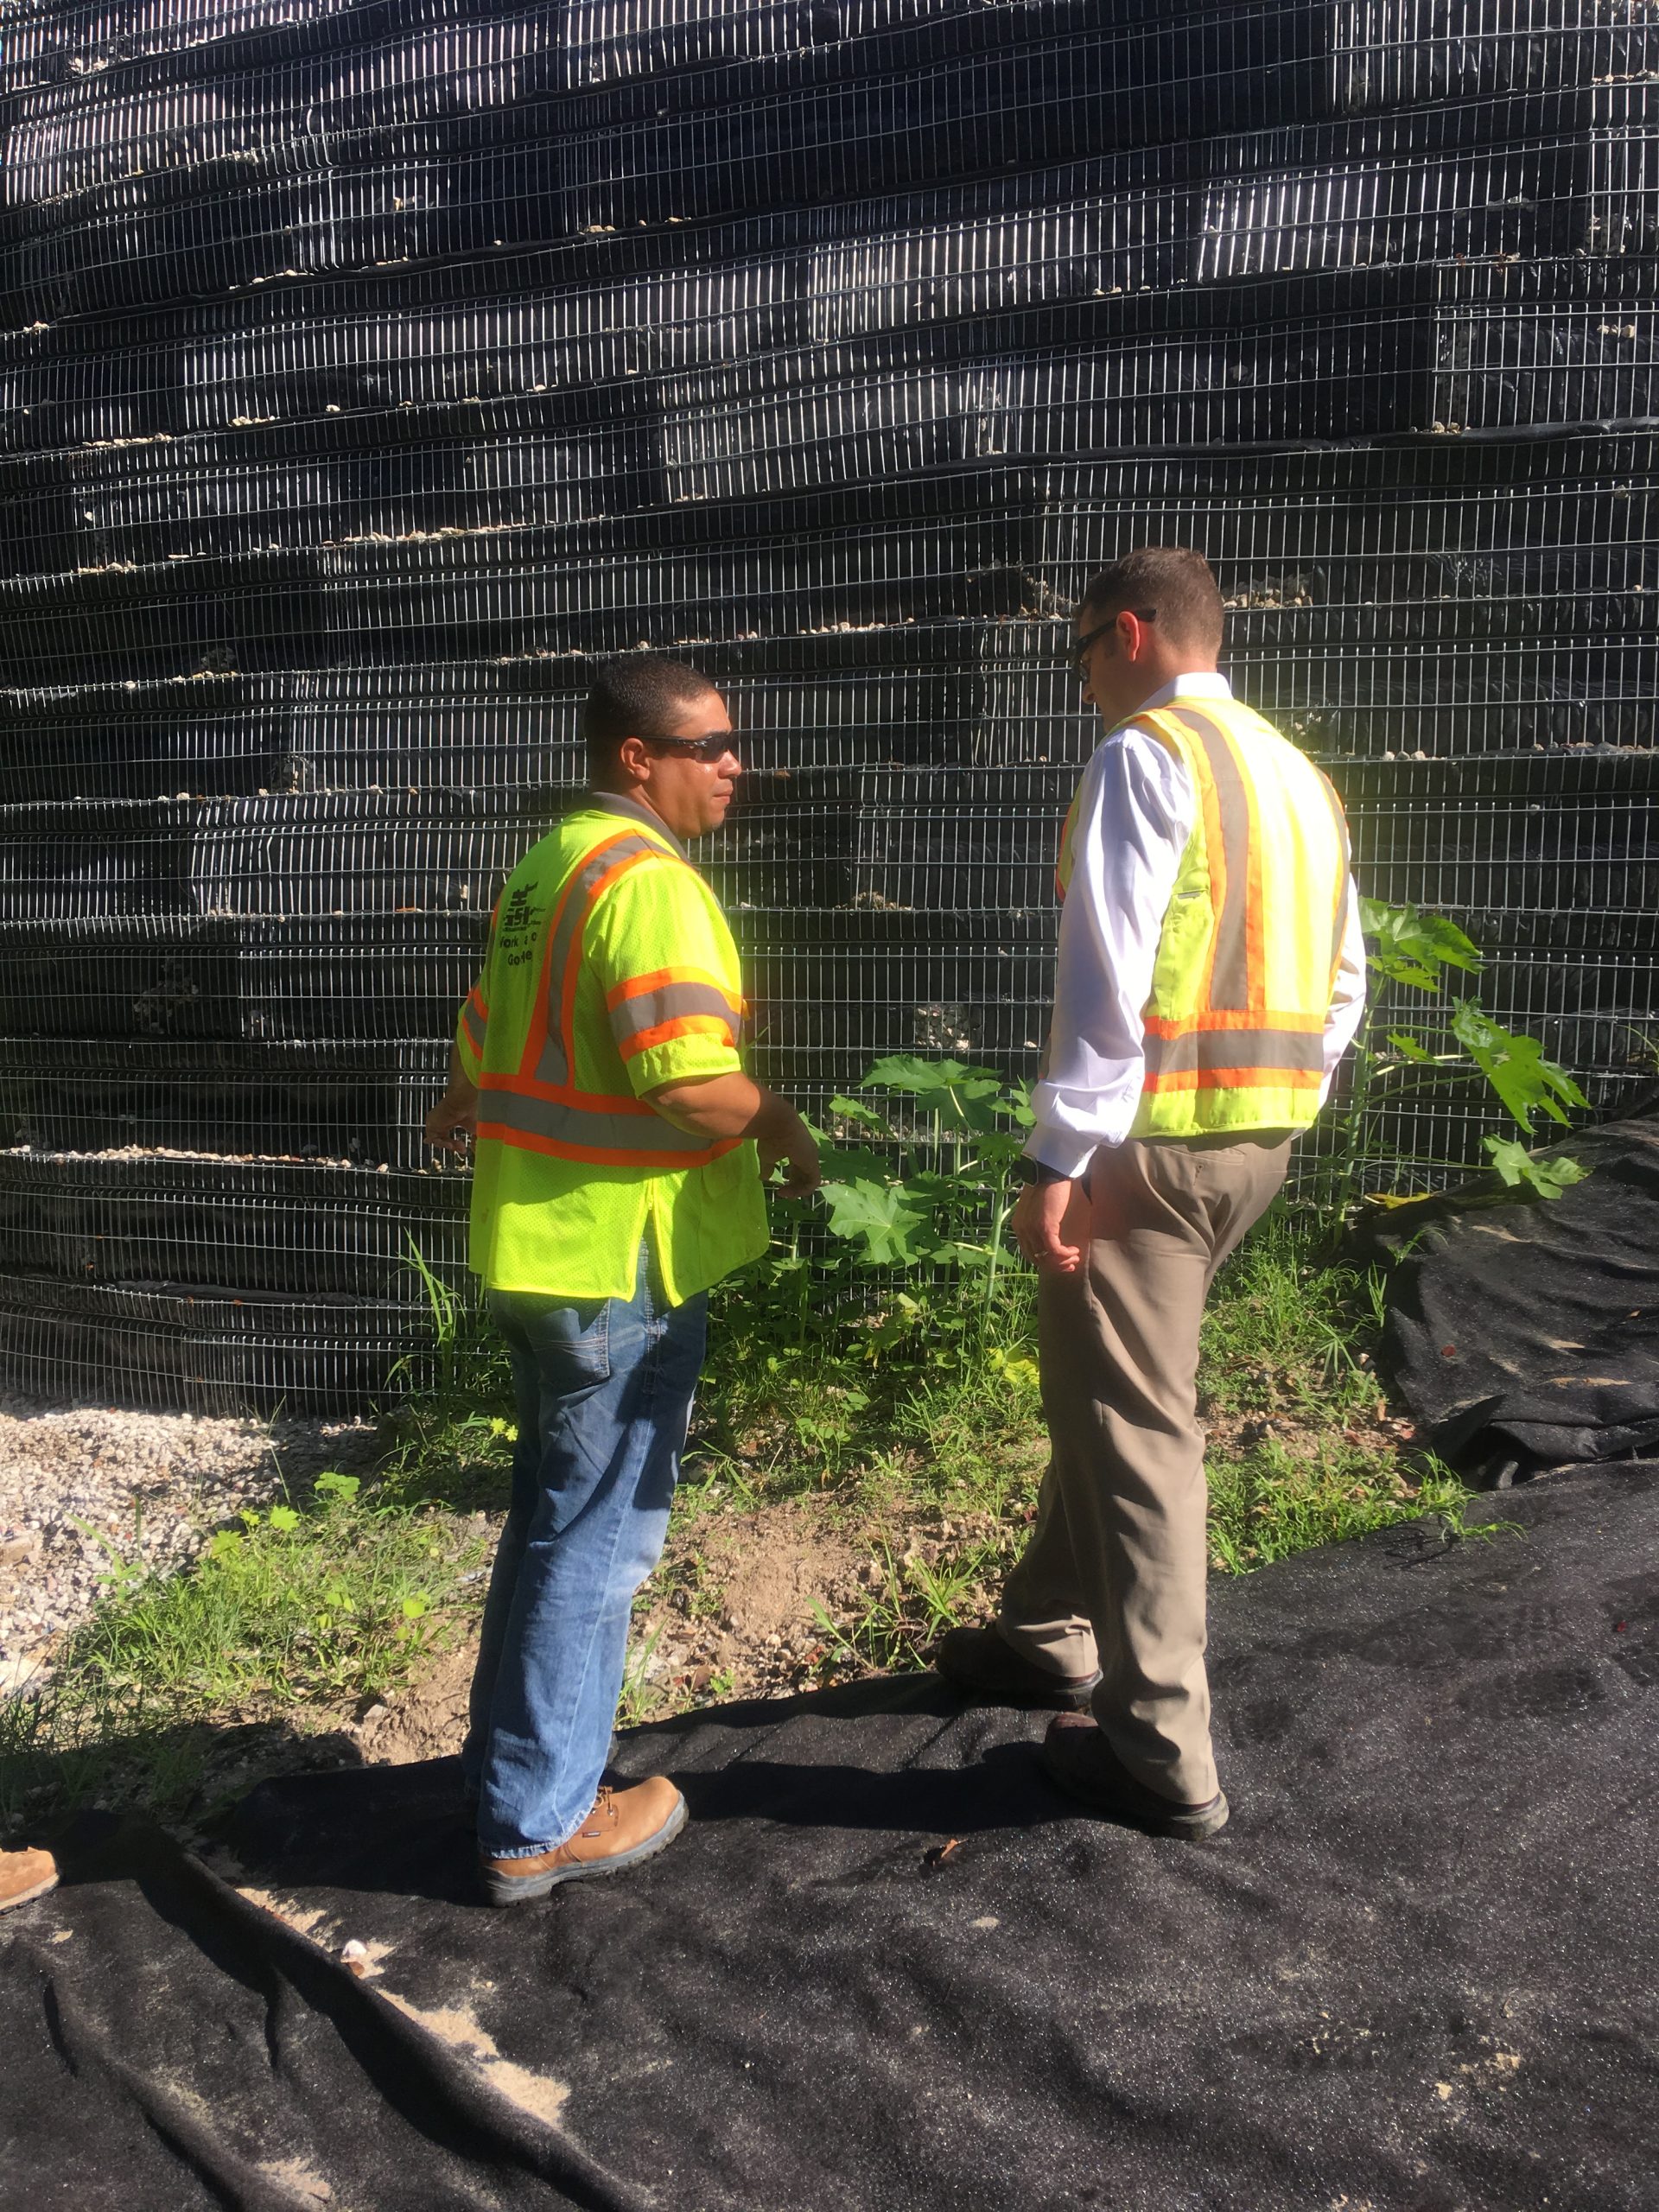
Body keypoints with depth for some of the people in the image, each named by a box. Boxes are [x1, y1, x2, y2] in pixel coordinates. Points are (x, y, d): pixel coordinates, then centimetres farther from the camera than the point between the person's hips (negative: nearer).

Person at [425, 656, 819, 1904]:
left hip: (535, 1241, 10)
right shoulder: (648, 881, -19)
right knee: (599, 1535, 3)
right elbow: (689, 1086, -27)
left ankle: (512, 1761, 37)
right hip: (622, 1259, -10)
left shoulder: (547, 869, 12)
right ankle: (541, 1824, 17)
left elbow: (488, 1037, 20)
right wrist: (781, 1127, -9)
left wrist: (468, 1109, 38)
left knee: (556, 1512, 22)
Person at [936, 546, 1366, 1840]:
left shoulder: (1148, 755, -10)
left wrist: (1059, 1162, -19)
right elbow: (1342, 980, 17)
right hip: (1259, 1139, 9)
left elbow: (1108, 974, -20)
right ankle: (1053, 1635, 37)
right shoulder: (1297, 774, 16)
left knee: (1131, 1423, 0)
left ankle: (1165, 1755, 9)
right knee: (1107, 1388, 21)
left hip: (1153, 1136, -9)